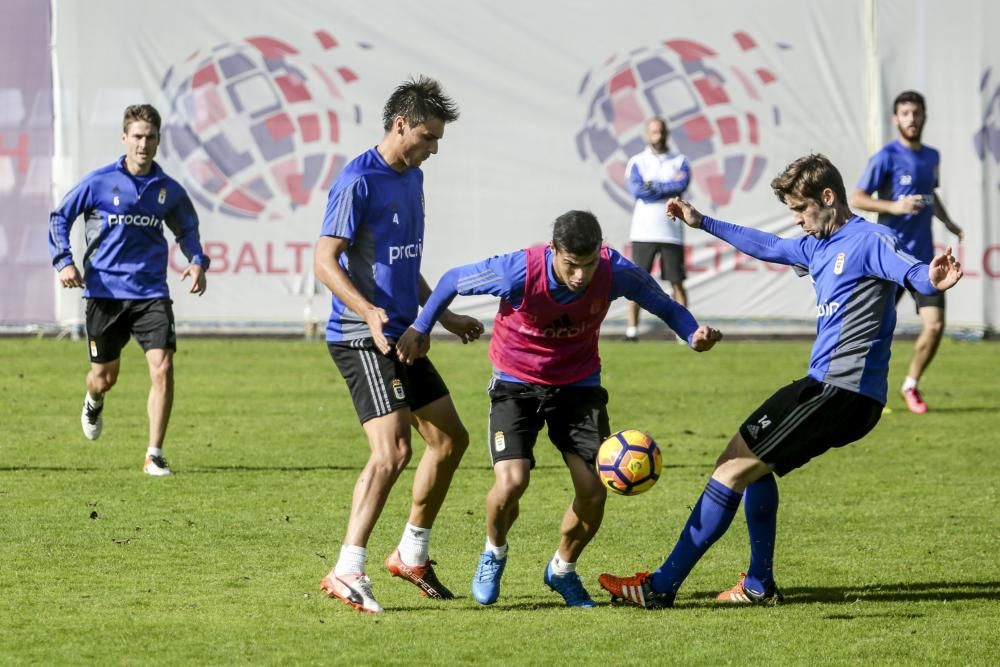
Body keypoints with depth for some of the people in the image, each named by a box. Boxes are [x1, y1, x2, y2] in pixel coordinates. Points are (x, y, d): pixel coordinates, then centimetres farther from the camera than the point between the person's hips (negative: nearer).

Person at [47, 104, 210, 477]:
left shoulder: (168, 189, 4)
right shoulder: (98, 182, -4)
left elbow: (186, 228, 22)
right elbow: (60, 218, 6)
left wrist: (197, 261, 5)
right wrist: (63, 261, -7)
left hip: (151, 293, 1)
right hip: (105, 291, -1)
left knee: (162, 368, -16)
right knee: (105, 376, 9)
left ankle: (155, 455, -8)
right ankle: (93, 403, 49)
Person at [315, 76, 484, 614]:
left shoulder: (412, 177, 15)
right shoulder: (358, 181, -14)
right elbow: (325, 261, -19)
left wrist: (443, 316, 29)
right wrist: (369, 311, -32)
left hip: (401, 336, 10)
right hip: (362, 339, -10)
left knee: (450, 438, 13)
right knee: (393, 450, -19)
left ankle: (412, 554, 26)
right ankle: (347, 573, -17)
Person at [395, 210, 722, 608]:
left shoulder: (616, 273, -24)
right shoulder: (518, 272, -30)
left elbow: (664, 306, -6)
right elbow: (453, 280, -12)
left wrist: (694, 334, -26)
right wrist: (420, 329, -3)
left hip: (579, 384, 2)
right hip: (516, 384, -2)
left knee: (593, 491, -8)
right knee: (511, 482, -21)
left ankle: (562, 570, 23)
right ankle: (494, 554, 14)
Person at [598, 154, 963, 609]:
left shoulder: (868, 241, -14)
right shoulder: (817, 246, 15)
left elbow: (907, 268, -35)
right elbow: (766, 246, 33)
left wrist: (930, 279, -59)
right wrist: (703, 223, 40)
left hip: (843, 392, -10)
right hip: (823, 384, 10)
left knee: (734, 468, -9)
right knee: (753, 462, 27)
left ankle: (662, 586, -5)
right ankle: (759, 585, 31)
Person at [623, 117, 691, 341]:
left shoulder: (679, 162, 9)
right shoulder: (637, 162, 7)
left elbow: (681, 186, -10)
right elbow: (637, 189, -11)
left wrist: (653, 186, -8)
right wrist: (670, 185, -8)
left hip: (671, 232, 1)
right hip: (643, 231, 0)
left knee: (677, 282, 0)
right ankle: (632, 329, 1)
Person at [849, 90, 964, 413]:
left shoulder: (932, 157, 12)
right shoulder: (886, 157, -8)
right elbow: (856, 198, -10)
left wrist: (946, 220, 14)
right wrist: (894, 207, -23)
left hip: (923, 258, 5)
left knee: (934, 325, -5)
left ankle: (911, 386, 14)